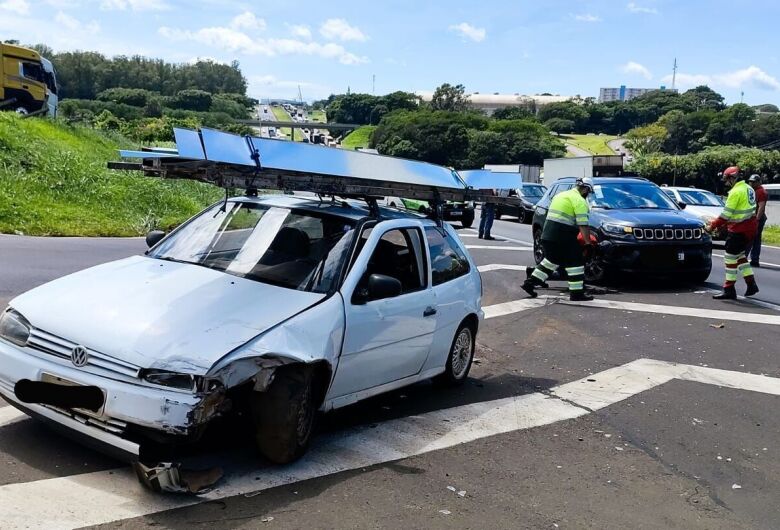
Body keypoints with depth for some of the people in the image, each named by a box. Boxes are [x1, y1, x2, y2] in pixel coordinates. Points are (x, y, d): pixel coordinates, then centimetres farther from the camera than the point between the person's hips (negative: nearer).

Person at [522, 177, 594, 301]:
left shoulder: (561, 195, 20)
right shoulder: (579, 200, -8)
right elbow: (583, 225, -13)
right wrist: (587, 242, -6)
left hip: (547, 233, 9)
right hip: (562, 235, -9)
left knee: (551, 260, 22)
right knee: (575, 262, 1)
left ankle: (530, 283, 19)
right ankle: (577, 293, 3)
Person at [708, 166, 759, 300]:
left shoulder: (736, 191, -17)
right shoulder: (748, 189, 12)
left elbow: (726, 213, -18)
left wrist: (713, 226, -8)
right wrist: (721, 224, 15)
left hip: (739, 230, -9)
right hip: (751, 228, 9)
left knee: (731, 258, -3)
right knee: (740, 255, 21)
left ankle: (729, 290, 0)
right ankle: (751, 285, 21)